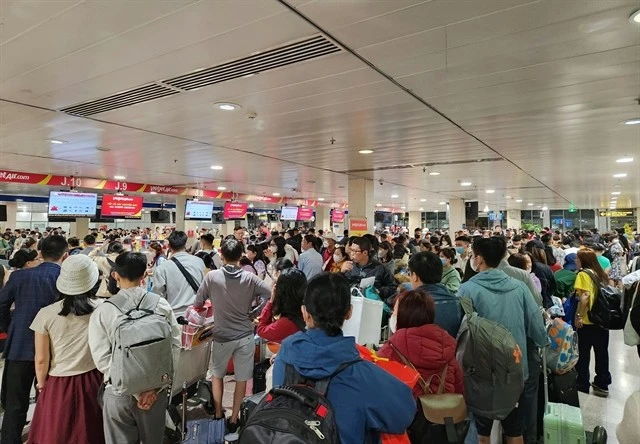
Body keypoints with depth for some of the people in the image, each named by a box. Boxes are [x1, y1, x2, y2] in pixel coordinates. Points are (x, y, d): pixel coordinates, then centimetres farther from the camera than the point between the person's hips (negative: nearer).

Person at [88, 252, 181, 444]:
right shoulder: (162, 305, -7)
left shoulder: (102, 312, -10)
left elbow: (102, 358, -13)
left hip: (119, 392, -1)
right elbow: (174, 346, -9)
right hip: (156, 390, 2)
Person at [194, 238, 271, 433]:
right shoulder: (250, 278, -9)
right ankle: (234, 419, 26)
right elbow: (270, 295, -9)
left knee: (217, 374, 24)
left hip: (222, 335, 0)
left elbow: (197, 303, -2)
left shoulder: (212, 276, -10)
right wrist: (254, 314, 1)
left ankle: (218, 415, 34)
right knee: (241, 379, 15)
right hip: (245, 335, 0)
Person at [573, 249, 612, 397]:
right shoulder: (600, 273, 9)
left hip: (587, 321, -7)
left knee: (583, 354, 5)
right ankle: (602, 384, 26)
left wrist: (578, 316, -20)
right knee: (601, 352, 15)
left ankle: (582, 386, 14)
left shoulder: (583, 274, -13)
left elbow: (584, 296, -23)